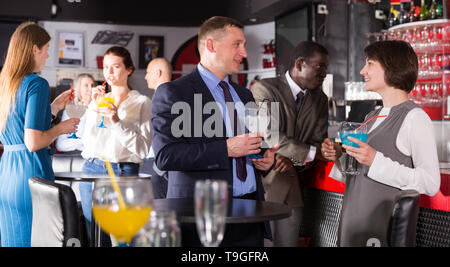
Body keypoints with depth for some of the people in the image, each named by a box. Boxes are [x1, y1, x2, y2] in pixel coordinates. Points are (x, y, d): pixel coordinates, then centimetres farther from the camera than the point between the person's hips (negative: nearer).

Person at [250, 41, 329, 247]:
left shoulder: (320, 100, 11)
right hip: (261, 185, -6)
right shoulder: (263, 89, -9)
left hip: (290, 190, 6)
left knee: (288, 242, 9)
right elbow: (269, 137, -19)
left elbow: (318, 143, 8)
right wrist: (310, 153, -18)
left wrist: (294, 161, -13)